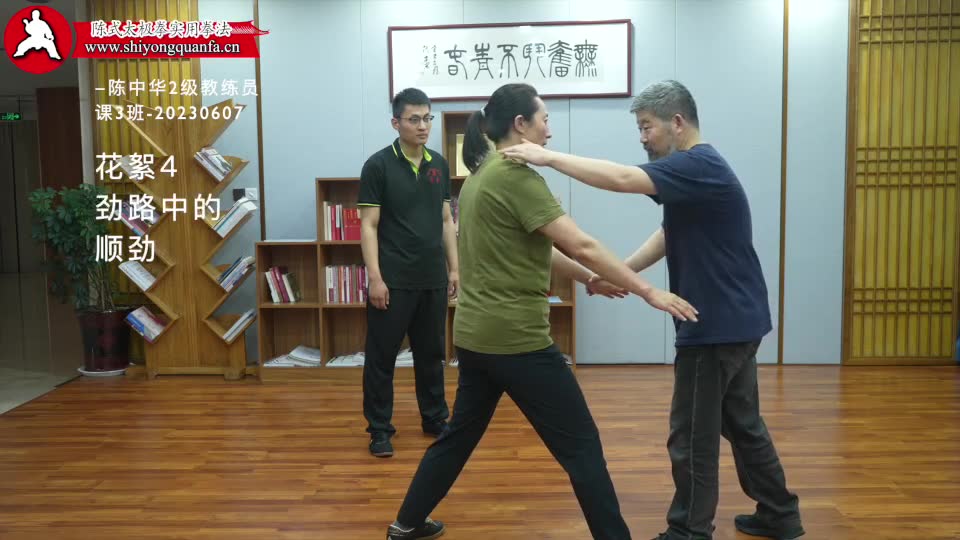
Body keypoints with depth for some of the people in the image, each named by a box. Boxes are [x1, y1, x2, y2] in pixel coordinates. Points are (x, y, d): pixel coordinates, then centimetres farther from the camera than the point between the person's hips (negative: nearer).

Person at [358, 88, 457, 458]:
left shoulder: (439, 165, 8)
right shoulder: (378, 165, -7)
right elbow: (368, 225, -9)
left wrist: (454, 267, 9)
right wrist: (374, 277, -15)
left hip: (433, 279, 5)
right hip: (393, 281, -5)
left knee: (431, 353, 15)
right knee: (381, 356, 4)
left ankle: (435, 418, 30)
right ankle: (379, 428, 16)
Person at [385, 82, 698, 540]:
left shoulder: (482, 174, 12)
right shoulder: (516, 176, -16)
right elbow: (580, 245, -20)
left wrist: (589, 280, 13)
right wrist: (648, 291, -16)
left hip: (474, 333, 10)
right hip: (516, 338, -10)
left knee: (460, 435, 23)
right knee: (581, 446, 2)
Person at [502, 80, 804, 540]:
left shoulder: (698, 165, -19)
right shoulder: (694, 169, 14)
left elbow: (622, 179, -32)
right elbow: (669, 235, 15)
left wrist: (548, 157, -27)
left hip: (717, 325, -10)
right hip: (734, 320, 10)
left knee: (694, 437, 1)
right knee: (742, 424, 20)